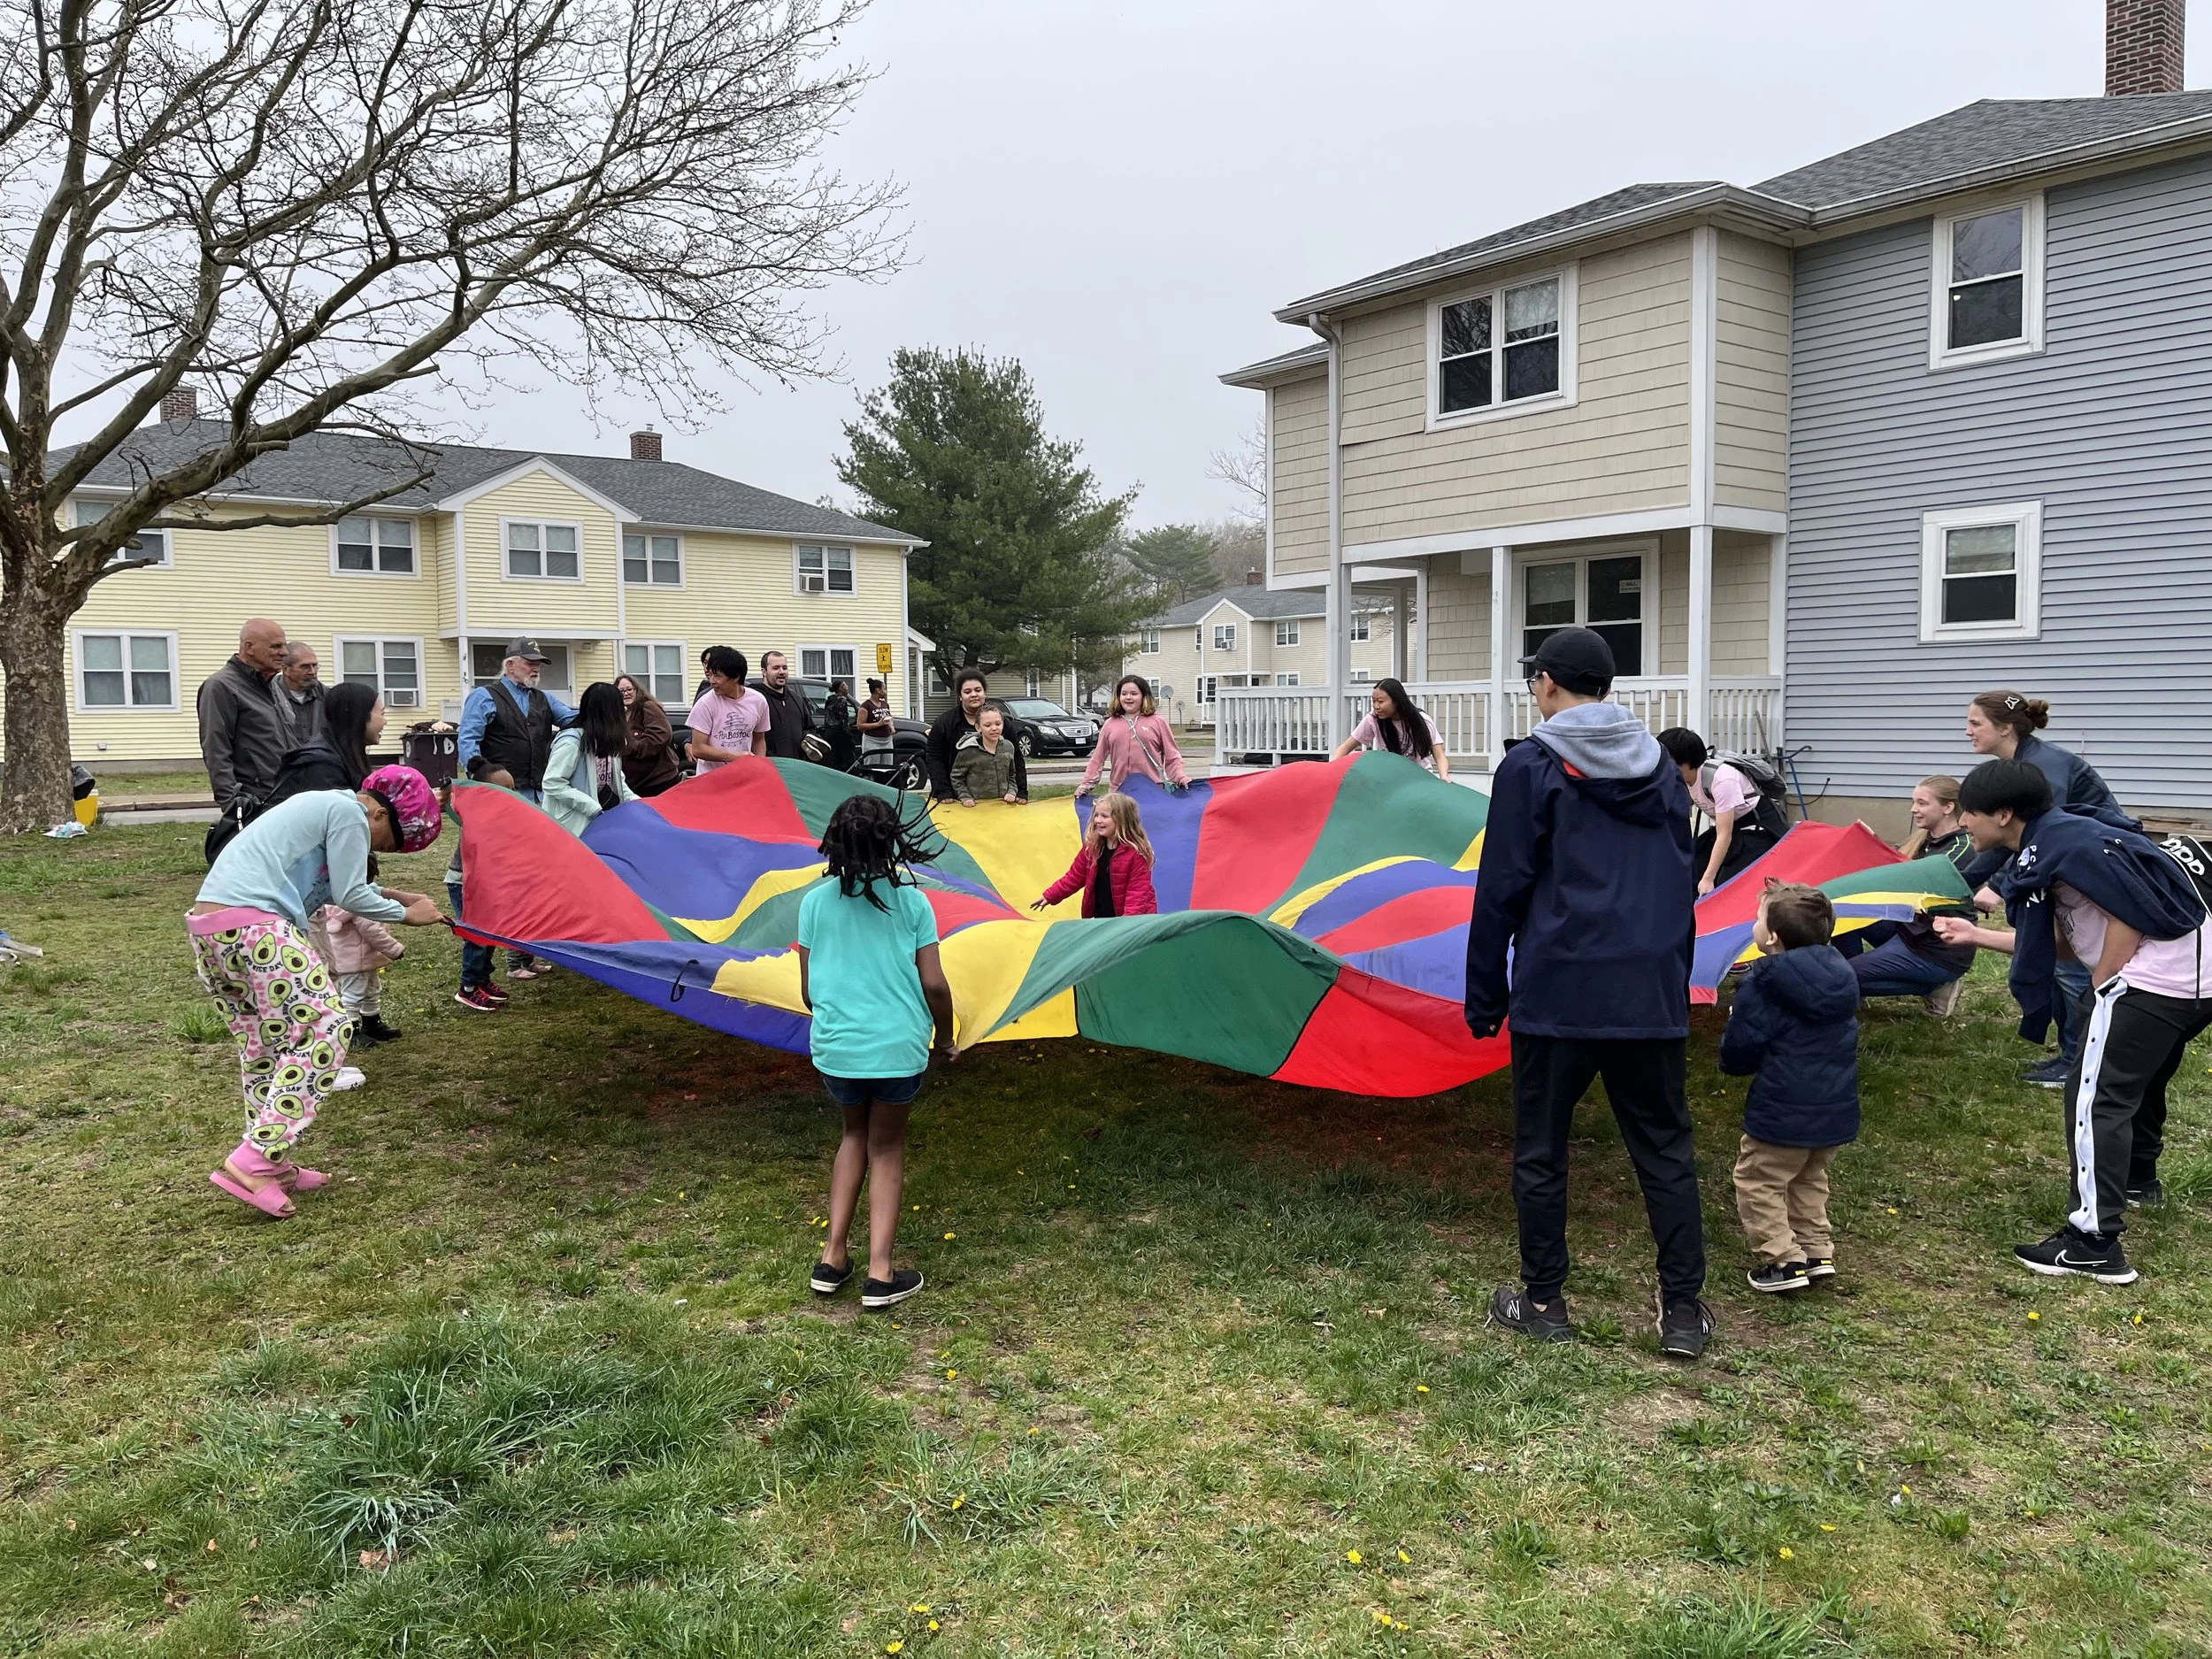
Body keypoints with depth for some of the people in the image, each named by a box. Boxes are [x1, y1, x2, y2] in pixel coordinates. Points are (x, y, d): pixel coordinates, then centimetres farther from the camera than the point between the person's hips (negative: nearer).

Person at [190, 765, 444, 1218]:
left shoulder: (320, 805, 25)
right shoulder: (350, 812, -4)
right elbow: (350, 897, -5)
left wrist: (387, 894, 32)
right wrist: (405, 913, 9)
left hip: (206, 927, 11)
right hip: (255, 926, -10)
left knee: (261, 1045, 17)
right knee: (324, 1030, -7)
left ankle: (274, 1167, 22)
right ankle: (254, 1161, -11)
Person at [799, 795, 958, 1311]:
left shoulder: (816, 902, -1)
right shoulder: (911, 901, -6)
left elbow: (809, 990, 2)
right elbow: (934, 984, -7)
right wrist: (946, 1040, 8)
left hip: (835, 1047, 2)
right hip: (898, 1046, -2)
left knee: (855, 1133, 25)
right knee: (887, 1145, 15)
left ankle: (833, 1258, 20)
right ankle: (880, 1274, 9)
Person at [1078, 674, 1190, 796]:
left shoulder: (1158, 722, 4)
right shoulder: (1109, 725, 11)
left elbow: (1172, 757, 5)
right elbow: (1098, 758, 14)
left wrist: (1181, 778, -9)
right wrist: (1087, 784, 8)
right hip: (1119, 791, 2)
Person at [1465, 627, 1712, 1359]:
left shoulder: (1532, 765, -6)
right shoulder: (1661, 767, 11)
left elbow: (1502, 889, -8)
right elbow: (1684, 884, 17)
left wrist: (1484, 996, -1)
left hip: (1557, 993, -5)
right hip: (1652, 994, 5)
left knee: (1540, 1153, 8)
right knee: (1666, 1150, 12)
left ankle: (1543, 1302, 17)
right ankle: (1683, 1311, 14)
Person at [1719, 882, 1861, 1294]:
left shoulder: (1762, 985, -19)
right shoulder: (1840, 974, 3)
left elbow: (1738, 1055, -16)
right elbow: (1845, 1037, 17)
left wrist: (1732, 1040, 4)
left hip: (1783, 1113, -7)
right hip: (1837, 1109, 7)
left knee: (1757, 1182, 8)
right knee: (1809, 1180, 26)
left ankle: (1783, 1260, 5)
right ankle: (1817, 1251, 27)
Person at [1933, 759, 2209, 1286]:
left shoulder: (2065, 840, -17)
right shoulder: (2045, 846, 13)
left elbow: (2135, 913, -19)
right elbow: (2054, 939, 16)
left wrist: (2100, 985, -10)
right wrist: (1974, 935, 19)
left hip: (2153, 980, -11)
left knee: (2095, 1098, -9)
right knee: (2137, 1080, 31)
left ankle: (2094, 1244, -10)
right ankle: (2137, 1178, 55)